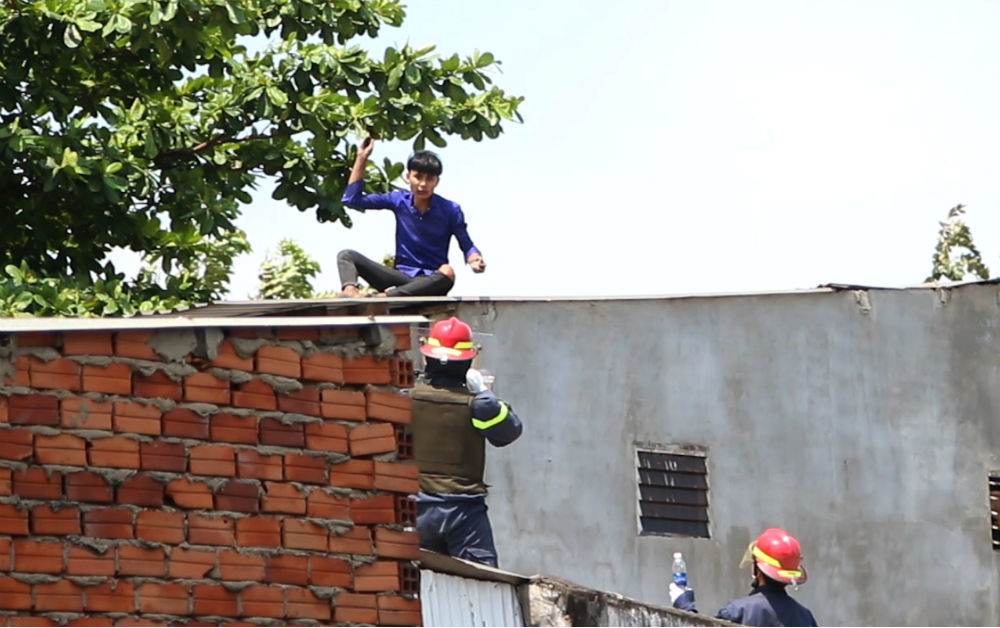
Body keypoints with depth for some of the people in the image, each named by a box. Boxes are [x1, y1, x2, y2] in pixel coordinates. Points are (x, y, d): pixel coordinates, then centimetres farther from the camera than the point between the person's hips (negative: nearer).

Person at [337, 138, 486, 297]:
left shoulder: (451, 211, -4)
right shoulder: (398, 200, 4)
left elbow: (467, 246, 0)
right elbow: (352, 199, 6)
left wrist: (475, 260, -24)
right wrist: (361, 158, 2)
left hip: (431, 282, -3)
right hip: (402, 276, 3)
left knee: (447, 273, -39)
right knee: (347, 255, -13)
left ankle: (383, 296, -52)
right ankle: (350, 290, -48)